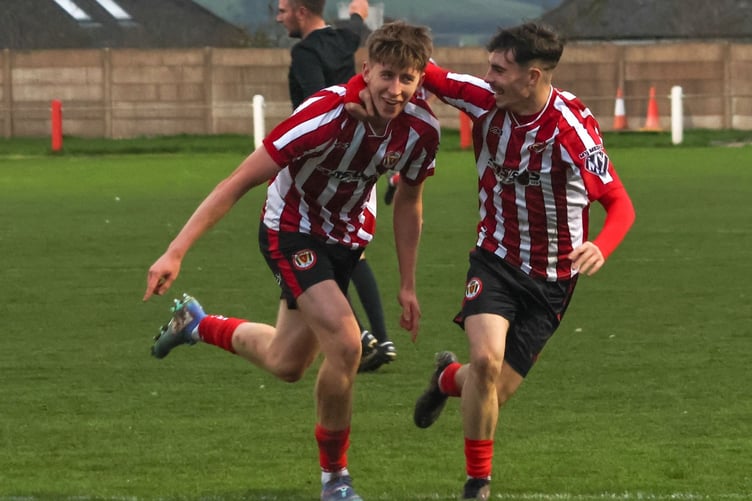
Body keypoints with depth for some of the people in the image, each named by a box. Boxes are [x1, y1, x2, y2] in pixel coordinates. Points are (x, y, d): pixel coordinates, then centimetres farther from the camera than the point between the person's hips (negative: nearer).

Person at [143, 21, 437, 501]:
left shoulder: (422, 129, -16)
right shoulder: (327, 115, -33)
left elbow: (409, 201, 5)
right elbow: (240, 181, -30)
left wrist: (408, 285, 7)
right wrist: (176, 252, -33)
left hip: (345, 237, 6)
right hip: (291, 230, -6)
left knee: (287, 364, 17)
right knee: (345, 343, -24)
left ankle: (198, 324, 48)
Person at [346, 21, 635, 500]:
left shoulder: (573, 128, -23)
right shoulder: (487, 100, -12)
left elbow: (620, 203, -21)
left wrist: (601, 248, -41)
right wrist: (359, 91, -21)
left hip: (550, 278, -2)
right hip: (495, 258, 2)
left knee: (495, 391, 0)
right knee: (487, 358, -23)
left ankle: (450, 379, 40)